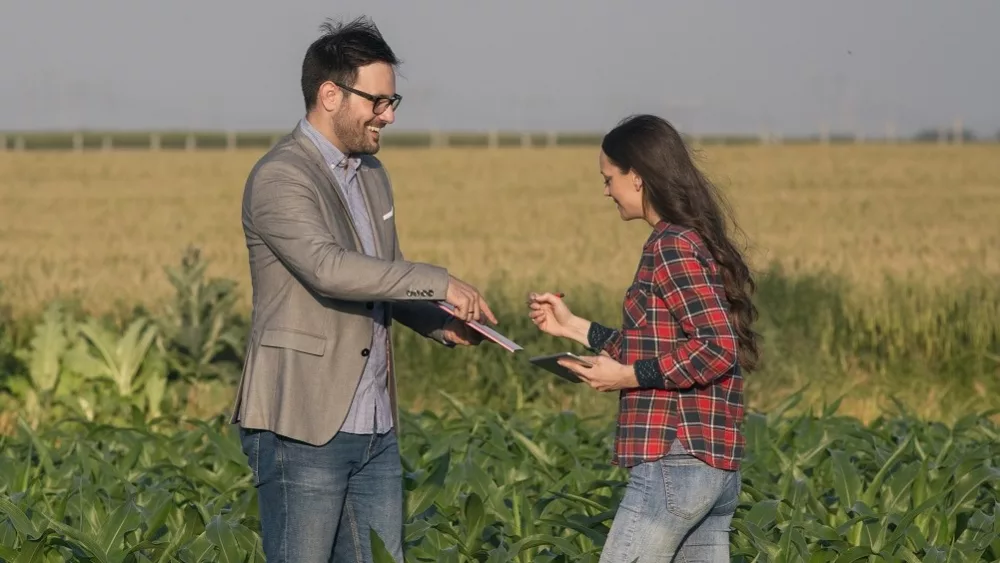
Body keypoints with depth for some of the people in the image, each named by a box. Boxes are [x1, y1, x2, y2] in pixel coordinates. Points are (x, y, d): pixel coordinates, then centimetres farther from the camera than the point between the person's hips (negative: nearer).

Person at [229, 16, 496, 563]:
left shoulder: (371, 174, 15)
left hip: (375, 430, 8)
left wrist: (438, 322, 5)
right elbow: (328, 269, -28)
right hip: (302, 428, -8)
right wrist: (439, 282, -23)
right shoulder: (279, 178, -13)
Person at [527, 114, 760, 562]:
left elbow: (719, 348, -20)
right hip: (717, 469, 10)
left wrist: (630, 376, -13)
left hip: (675, 464, -10)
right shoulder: (699, 242, 16)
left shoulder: (672, 247, -12)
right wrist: (573, 327, 21)